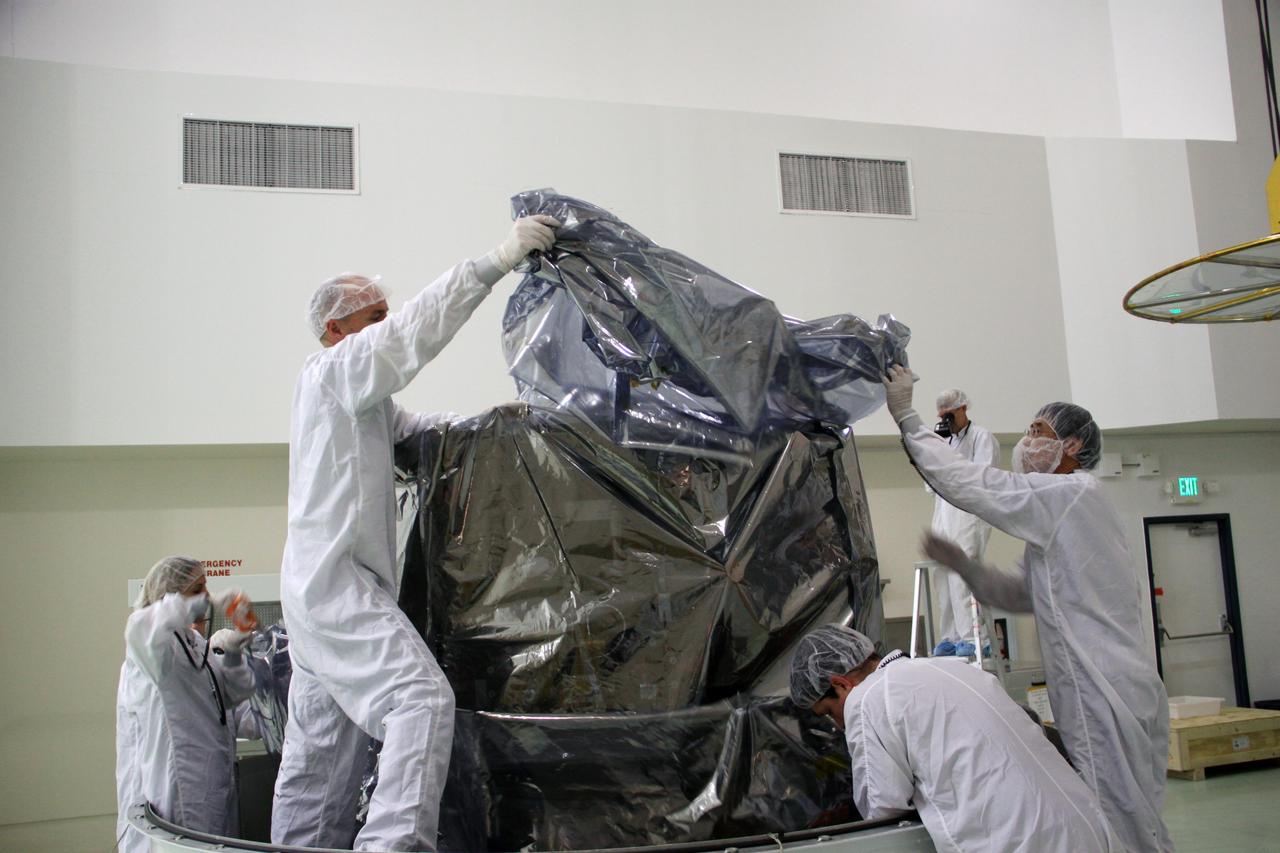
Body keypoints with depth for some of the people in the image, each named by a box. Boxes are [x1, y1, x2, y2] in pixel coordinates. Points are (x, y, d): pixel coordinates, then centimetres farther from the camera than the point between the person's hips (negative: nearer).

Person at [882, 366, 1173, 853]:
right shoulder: (1069, 504, 21)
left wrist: (906, 417, -6)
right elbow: (1025, 595, 24)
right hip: (1097, 697, 10)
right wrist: (961, 565, 11)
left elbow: (965, 483, -15)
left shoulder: (1069, 494, -11)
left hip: (1108, 698, -10)